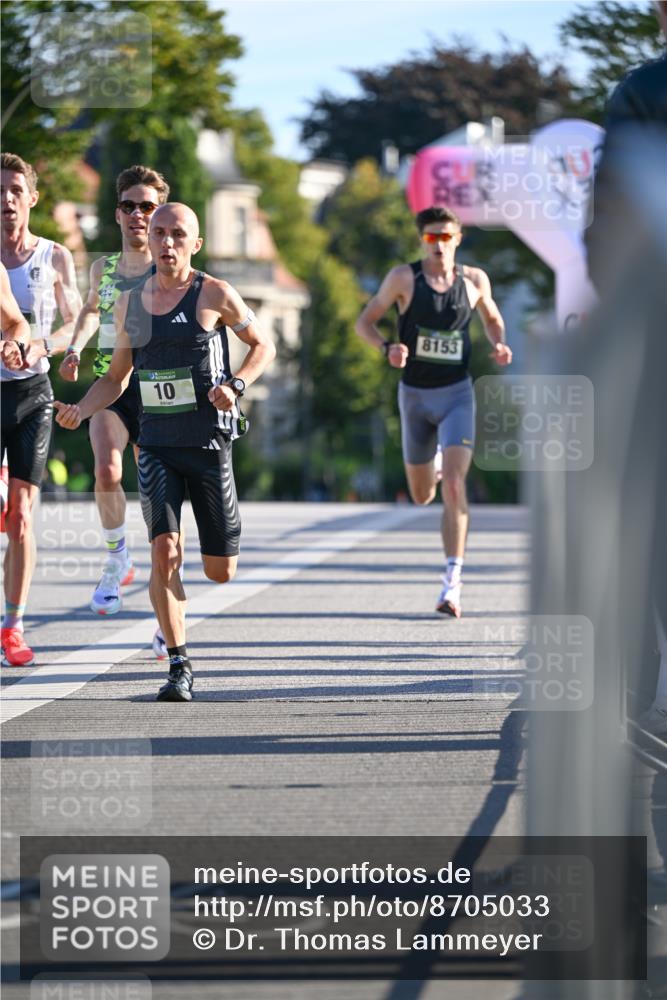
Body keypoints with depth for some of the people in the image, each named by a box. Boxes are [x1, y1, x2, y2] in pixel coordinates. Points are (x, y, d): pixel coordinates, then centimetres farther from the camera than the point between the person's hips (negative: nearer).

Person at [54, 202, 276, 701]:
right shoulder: (130, 303, 8)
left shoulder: (215, 295, -4)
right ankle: (179, 666, -9)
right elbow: (116, 376, 16)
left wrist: (236, 385, -12)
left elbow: (263, 345, 7)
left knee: (220, 571, 3)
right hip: (156, 443, 2)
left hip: (209, 441, -2)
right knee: (163, 549, -16)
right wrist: (79, 410, -3)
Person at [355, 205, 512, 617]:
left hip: (457, 394, -1)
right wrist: (388, 347, -21)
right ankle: (436, 469, 55)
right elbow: (365, 321, -1)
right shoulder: (404, 278, -6)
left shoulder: (475, 280, 0)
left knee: (454, 486, -20)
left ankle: (452, 584, -22)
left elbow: (492, 317, 19)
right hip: (415, 395, 1)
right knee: (422, 496, 14)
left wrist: (499, 343, -3)